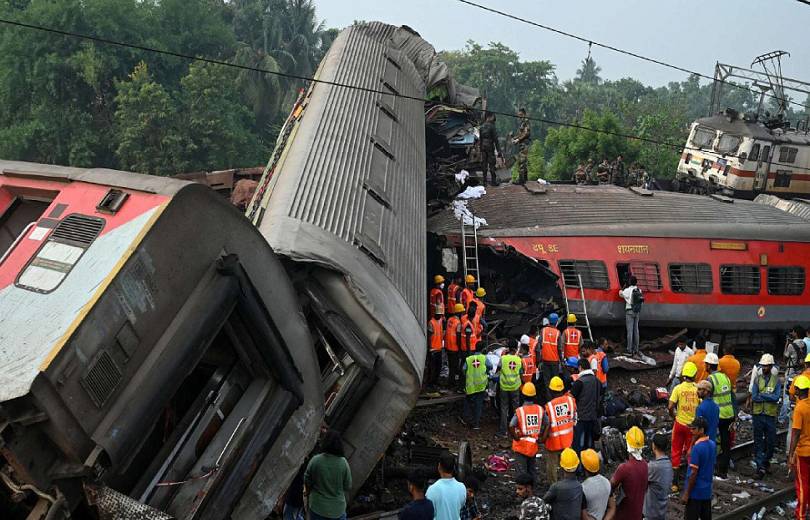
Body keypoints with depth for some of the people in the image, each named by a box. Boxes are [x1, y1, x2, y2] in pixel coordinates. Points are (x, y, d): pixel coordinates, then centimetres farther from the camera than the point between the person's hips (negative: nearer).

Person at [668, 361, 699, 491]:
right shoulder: (698, 389, -9)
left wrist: (674, 416, 5)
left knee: (676, 452, 12)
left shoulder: (678, 388, -10)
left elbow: (670, 407, -14)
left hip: (680, 423, 0)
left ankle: (675, 483, 14)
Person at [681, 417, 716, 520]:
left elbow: (693, 473, -20)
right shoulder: (712, 444, 3)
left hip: (695, 492, -8)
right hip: (707, 491, 8)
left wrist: (686, 493, -14)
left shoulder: (697, 447, -22)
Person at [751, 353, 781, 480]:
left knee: (771, 441, 6)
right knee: (758, 441, 1)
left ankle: (766, 460, 30)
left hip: (771, 414, 0)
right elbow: (754, 397, -7)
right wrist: (769, 397, -12)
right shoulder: (757, 379, 2)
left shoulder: (776, 380, 0)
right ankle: (760, 466, 4)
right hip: (758, 414, 0)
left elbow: (777, 397, -12)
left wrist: (761, 395, -13)